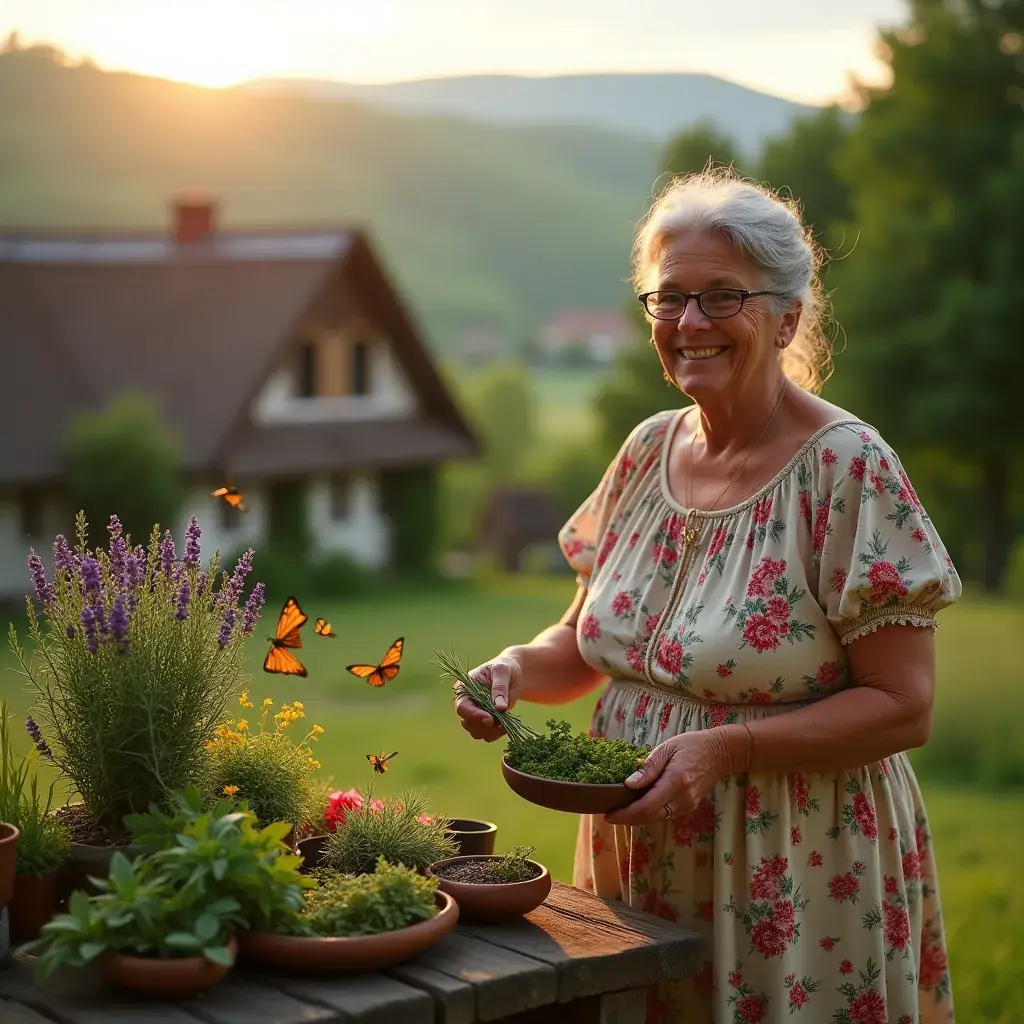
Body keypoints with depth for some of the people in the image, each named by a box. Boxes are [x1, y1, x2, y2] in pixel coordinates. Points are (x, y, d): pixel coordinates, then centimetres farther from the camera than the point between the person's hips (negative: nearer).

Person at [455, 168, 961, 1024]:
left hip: (800, 881, -5)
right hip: (638, 867, 6)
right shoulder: (648, 451, 3)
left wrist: (725, 747, -26)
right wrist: (520, 669, -8)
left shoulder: (849, 469, -15)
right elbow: (586, 644, 13)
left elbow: (904, 707, -17)